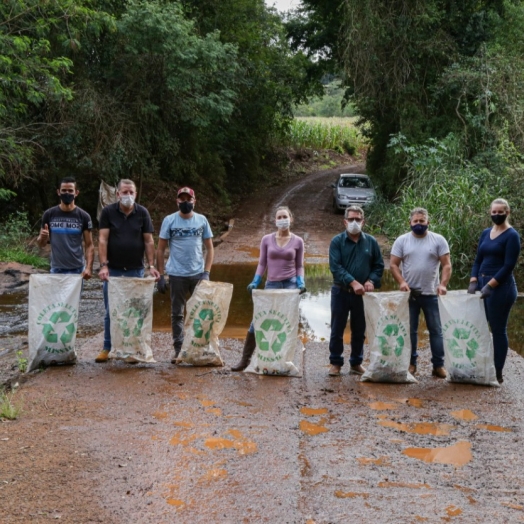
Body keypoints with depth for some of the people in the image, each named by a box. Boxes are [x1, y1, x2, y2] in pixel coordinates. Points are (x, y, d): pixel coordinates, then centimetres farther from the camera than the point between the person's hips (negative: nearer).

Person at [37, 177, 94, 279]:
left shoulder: (83, 216, -1)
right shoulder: (49, 214, 2)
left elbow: (89, 245, -1)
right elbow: (41, 244, 8)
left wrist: (89, 267, -15)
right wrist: (43, 237, -16)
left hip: (77, 269, -1)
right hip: (56, 269, 1)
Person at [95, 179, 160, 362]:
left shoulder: (142, 213, 1)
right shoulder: (108, 212, -2)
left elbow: (149, 241, 1)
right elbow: (102, 239, -7)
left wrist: (151, 266, -8)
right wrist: (103, 265, -16)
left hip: (135, 270, 1)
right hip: (113, 269, -1)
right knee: (111, 311, 6)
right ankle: (107, 348, 15)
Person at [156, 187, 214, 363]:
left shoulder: (202, 220, 5)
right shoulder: (169, 220, 0)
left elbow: (209, 248, 7)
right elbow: (160, 250, 2)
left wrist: (206, 273, -4)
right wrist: (160, 275, -4)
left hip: (198, 274, 1)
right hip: (176, 274, -1)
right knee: (177, 313, 7)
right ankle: (179, 350, 14)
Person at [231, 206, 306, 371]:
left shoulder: (297, 241, 4)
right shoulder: (267, 239, 6)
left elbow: (299, 266, 8)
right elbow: (262, 264, 8)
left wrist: (301, 282, -8)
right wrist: (255, 282, -3)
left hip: (291, 285, -1)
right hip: (271, 285, 1)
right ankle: (245, 359, 8)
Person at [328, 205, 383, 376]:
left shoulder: (371, 242, 5)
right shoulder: (337, 241, -4)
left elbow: (379, 265, 9)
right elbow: (335, 267, -13)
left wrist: (371, 281, -10)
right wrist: (353, 282, -23)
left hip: (362, 294, 2)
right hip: (341, 292, -2)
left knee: (359, 330, 10)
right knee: (337, 329, 4)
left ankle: (356, 363, 22)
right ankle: (335, 363, 16)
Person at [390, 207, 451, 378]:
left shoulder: (438, 240, 1)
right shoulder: (402, 240, 3)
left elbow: (446, 265, -3)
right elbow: (393, 264, 1)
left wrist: (443, 284, -17)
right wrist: (401, 282, -14)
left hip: (431, 293, -1)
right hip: (409, 293, 1)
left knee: (436, 330, 2)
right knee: (410, 330, 7)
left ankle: (438, 365, 8)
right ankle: (411, 363, 17)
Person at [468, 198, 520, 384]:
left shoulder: (512, 236, -7)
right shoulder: (485, 233, 13)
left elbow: (509, 266, -13)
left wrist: (490, 285, -18)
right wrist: (473, 281, -1)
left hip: (501, 287, -7)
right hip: (482, 283, 7)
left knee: (498, 329, -2)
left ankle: (498, 372, 7)